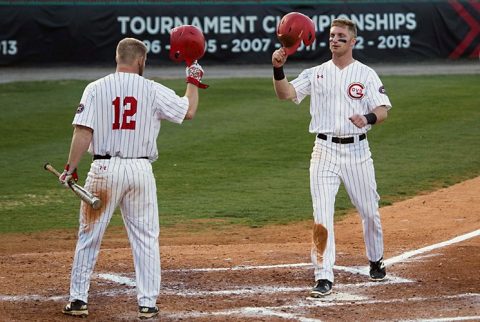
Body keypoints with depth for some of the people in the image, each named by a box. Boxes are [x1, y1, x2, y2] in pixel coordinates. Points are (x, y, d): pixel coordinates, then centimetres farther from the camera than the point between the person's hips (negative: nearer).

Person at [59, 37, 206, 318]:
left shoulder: (96, 89, -2)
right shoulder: (154, 91, 0)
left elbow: (83, 132, -9)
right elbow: (189, 111, 8)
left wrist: (71, 169, -6)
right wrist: (193, 79, 22)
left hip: (104, 168, 0)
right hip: (140, 170, 0)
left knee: (89, 236, 9)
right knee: (146, 239, 8)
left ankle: (78, 300, 11)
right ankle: (147, 303, 7)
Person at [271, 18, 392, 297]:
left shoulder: (366, 74, 2)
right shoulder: (316, 74, 7)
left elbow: (383, 110, -7)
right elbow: (285, 94, -6)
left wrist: (367, 119, -30)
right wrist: (278, 68, -23)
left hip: (357, 150, 0)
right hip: (325, 151, 0)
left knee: (369, 211, 12)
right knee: (322, 215, -9)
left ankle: (376, 261, 37)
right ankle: (324, 278, -10)